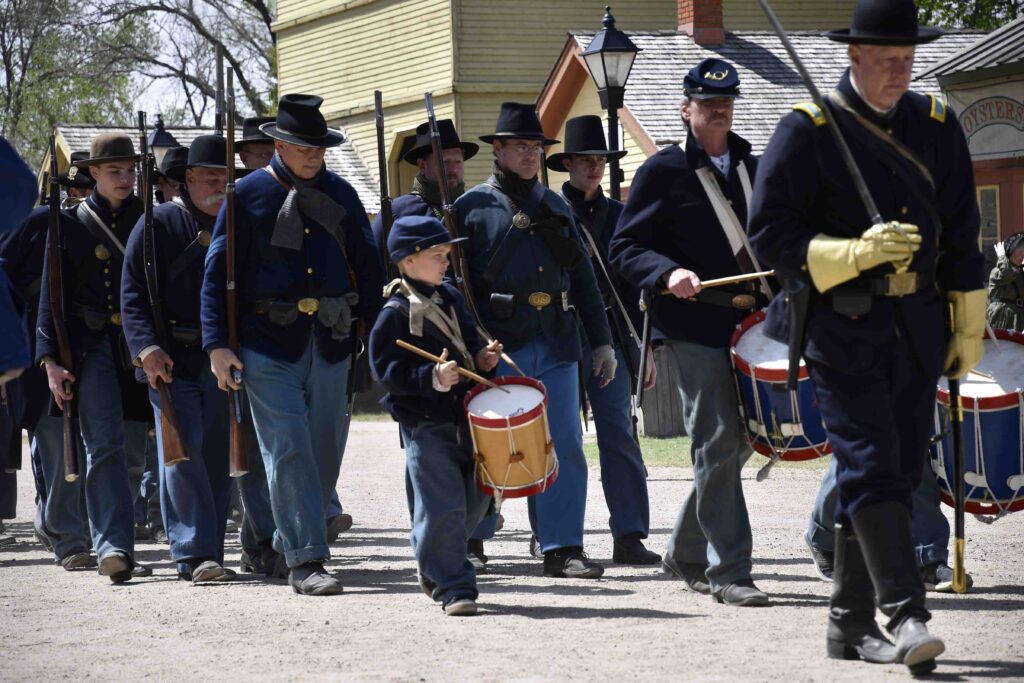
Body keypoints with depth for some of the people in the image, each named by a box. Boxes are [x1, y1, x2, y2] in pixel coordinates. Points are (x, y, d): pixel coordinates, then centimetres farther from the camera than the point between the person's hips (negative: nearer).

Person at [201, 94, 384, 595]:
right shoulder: (248, 195, -1)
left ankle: (291, 540, 25)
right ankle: (304, 560, -8)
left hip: (331, 342, 4)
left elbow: (367, 268, 14)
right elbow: (217, 274, -1)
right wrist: (217, 345, -9)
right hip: (269, 343, -4)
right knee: (289, 451, -8)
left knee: (325, 447, 8)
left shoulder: (340, 195, 9)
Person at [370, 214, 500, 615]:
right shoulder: (396, 313, -12)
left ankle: (435, 566, 35)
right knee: (443, 507, -10)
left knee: (475, 499, 15)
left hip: (465, 420, 8)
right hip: (425, 425, -8)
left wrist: (481, 357, 4)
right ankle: (455, 589, -3)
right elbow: (388, 370, -16)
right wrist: (433, 378, -27)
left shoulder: (451, 298, 11)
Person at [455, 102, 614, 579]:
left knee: (565, 446, -2)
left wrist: (602, 342, 13)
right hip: (500, 344, -4)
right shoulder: (472, 208, 2)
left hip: (557, 343, 4)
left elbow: (581, 276, 18)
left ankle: (563, 549, 0)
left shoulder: (555, 207, 16)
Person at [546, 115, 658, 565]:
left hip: (608, 337, 2)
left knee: (619, 434, -5)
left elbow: (633, 285, 15)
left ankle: (630, 536, -6)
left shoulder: (617, 215, 13)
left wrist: (643, 348, 11)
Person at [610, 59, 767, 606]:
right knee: (719, 443, -11)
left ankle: (685, 554, 26)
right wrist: (669, 273, -22)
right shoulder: (664, 171, -2)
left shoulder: (751, 169, 16)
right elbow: (624, 251, -4)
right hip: (693, 328, -6)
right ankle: (727, 571, -7)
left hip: (746, 324, 7)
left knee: (738, 441, 11)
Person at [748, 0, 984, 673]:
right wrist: (857, 253, -20)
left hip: (918, 326, 5)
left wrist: (969, 328, 13)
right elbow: (770, 231, -8)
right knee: (871, 465, -14)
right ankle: (906, 614, -17)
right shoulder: (807, 130, -6)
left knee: (901, 469, 6)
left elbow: (961, 233, 14)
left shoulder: (937, 125, 9)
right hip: (842, 322, -5)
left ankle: (851, 622, 15)